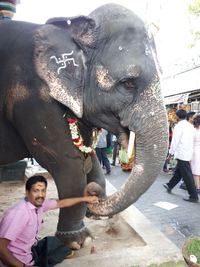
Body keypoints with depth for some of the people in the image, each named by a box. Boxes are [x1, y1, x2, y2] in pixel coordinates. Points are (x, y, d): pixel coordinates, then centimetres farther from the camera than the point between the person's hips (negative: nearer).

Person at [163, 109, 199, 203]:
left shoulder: (179, 126, -14)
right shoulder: (191, 126, 9)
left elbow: (175, 141, -15)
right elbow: (191, 140, 13)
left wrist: (171, 153, -5)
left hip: (181, 154, -9)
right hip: (188, 153, 9)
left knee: (187, 175, -3)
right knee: (178, 171, 21)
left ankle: (194, 196, 3)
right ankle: (170, 186, 37)